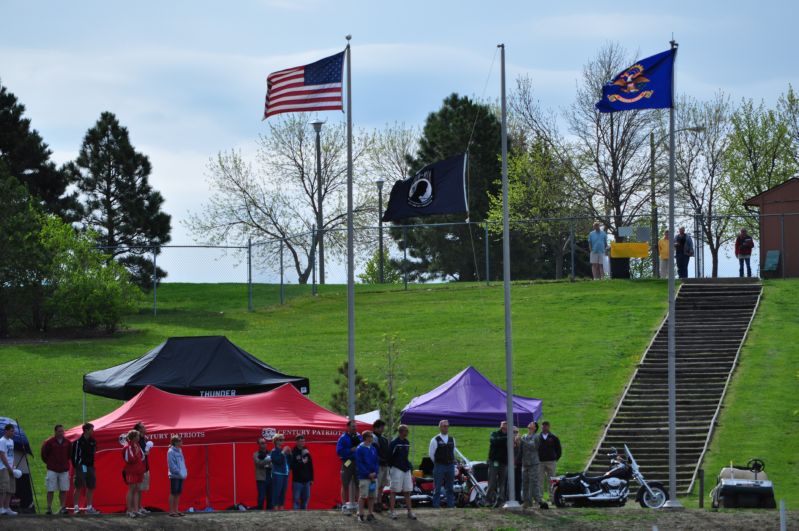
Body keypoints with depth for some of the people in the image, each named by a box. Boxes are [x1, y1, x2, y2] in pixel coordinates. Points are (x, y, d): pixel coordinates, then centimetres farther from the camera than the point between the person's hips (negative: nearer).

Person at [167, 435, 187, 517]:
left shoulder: (179, 451, 14)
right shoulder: (171, 452, -12)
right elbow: (172, 464, -17)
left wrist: (185, 472, 7)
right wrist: (178, 472, -18)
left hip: (181, 476, 8)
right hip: (174, 476, -8)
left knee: (178, 493, 11)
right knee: (173, 493, -4)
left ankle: (176, 510, 17)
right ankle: (171, 511, 0)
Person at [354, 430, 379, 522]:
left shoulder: (373, 449, 10)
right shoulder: (360, 449, -8)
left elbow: (377, 462, 12)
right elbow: (359, 464, -11)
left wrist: (375, 472, -5)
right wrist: (368, 474, -14)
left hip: (373, 476, 6)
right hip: (364, 477, -6)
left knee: (372, 496, 7)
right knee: (363, 496, -5)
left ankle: (370, 513, 14)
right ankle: (360, 514, 1)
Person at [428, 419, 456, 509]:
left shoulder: (452, 440, 11)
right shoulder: (435, 440, -4)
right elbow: (431, 454, 0)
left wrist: (452, 462, 14)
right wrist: (437, 463, 6)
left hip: (450, 465, 5)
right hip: (439, 467, -5)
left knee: (450, 488, 8)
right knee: (437, 488, -5)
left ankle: (451, 505, 12)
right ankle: (436, 506, -3)